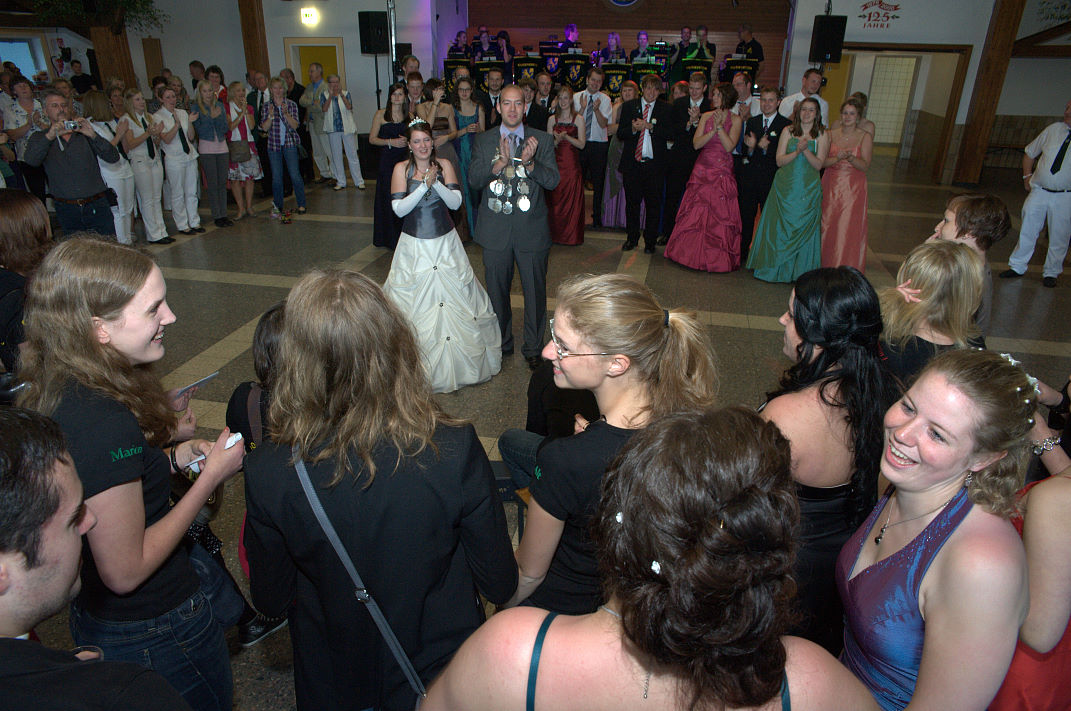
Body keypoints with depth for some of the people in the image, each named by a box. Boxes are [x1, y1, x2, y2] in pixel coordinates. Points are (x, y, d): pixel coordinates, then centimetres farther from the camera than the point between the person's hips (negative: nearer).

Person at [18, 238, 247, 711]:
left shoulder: (58, 394, -6)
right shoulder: (107, 424, -34)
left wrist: (171, 459, -2)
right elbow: (125, 570, -27)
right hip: (155, 632, -8)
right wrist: (211, 475, -22)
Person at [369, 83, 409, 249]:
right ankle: (390, 237, 9)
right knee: (388, 197, -1)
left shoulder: (409, 116, 10)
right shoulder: (381, 114, 2)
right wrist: (391, 142, -13)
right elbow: (372, 139, 0)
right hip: (387, 160, -2)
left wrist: (407, 141, -4)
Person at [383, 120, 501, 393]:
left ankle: (456, 363, 21)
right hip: (414, 246, -1)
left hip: (445, 244, 1)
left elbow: (456, 202, -6)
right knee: (413, 300, 2)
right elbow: (399, 208, -12)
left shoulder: (444, 165, 1)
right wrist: (424, 185, -20)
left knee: (454, 297, 5)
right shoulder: (401, 168, -2)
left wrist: (436, 182, -20)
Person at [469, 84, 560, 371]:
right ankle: (501, 343, 31)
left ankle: (533, 347, 23)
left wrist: (529, 163, -24)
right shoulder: (483, 140, 5)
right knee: (497, 290, 12)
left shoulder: (542, 140, 3)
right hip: (495, 230, 1)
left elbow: (553, 180, -7)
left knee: (535, 291, 6)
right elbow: (473, 180, -7)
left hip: (532, 229, -1)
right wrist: (500, 163, -22)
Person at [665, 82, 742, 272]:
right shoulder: (706, 116, 10)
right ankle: (692, 254, 14)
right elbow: (696, 143, -1)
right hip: (702, 169, 3)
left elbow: (729, 146, -11)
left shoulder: (735, 119, 1)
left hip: (722, 172, -3)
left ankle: (717, 258, 7)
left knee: (720, 216, -3)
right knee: (695, 213, 2)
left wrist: (719, 126, -15)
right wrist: (713, 130, -12)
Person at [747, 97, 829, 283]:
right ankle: (774, 268, 15)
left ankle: (799, 272, 11)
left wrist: (806, 150, -19)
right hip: (785, 187, 1)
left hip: (808, 190, -1)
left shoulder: (822, 135, 3)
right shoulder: (788, 131, 5)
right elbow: (779, 161, -2)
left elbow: (819, 164, -5)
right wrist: (797, 151, -17)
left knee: (804, 229, 0)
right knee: (778, 227, 3)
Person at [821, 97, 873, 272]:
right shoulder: (831, 135, 7)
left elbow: (865, 165, -8)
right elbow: (822, 161, -1)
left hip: (853, 189, -2)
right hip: (831, 186, 2)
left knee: (849, 229, -4)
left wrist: (850, 157, -25)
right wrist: (837, 158, -19)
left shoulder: (865, 137, 0)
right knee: (827, 226, 3)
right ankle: (825, 265, 15)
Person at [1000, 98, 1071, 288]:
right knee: (1027, 230, 7)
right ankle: (1017, 267, 20)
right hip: (1039, 192, 2)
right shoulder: (1053, 130, 2)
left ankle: (1051, 273, 21)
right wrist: (1027, 176, 9)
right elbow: (1029, 152, 15)